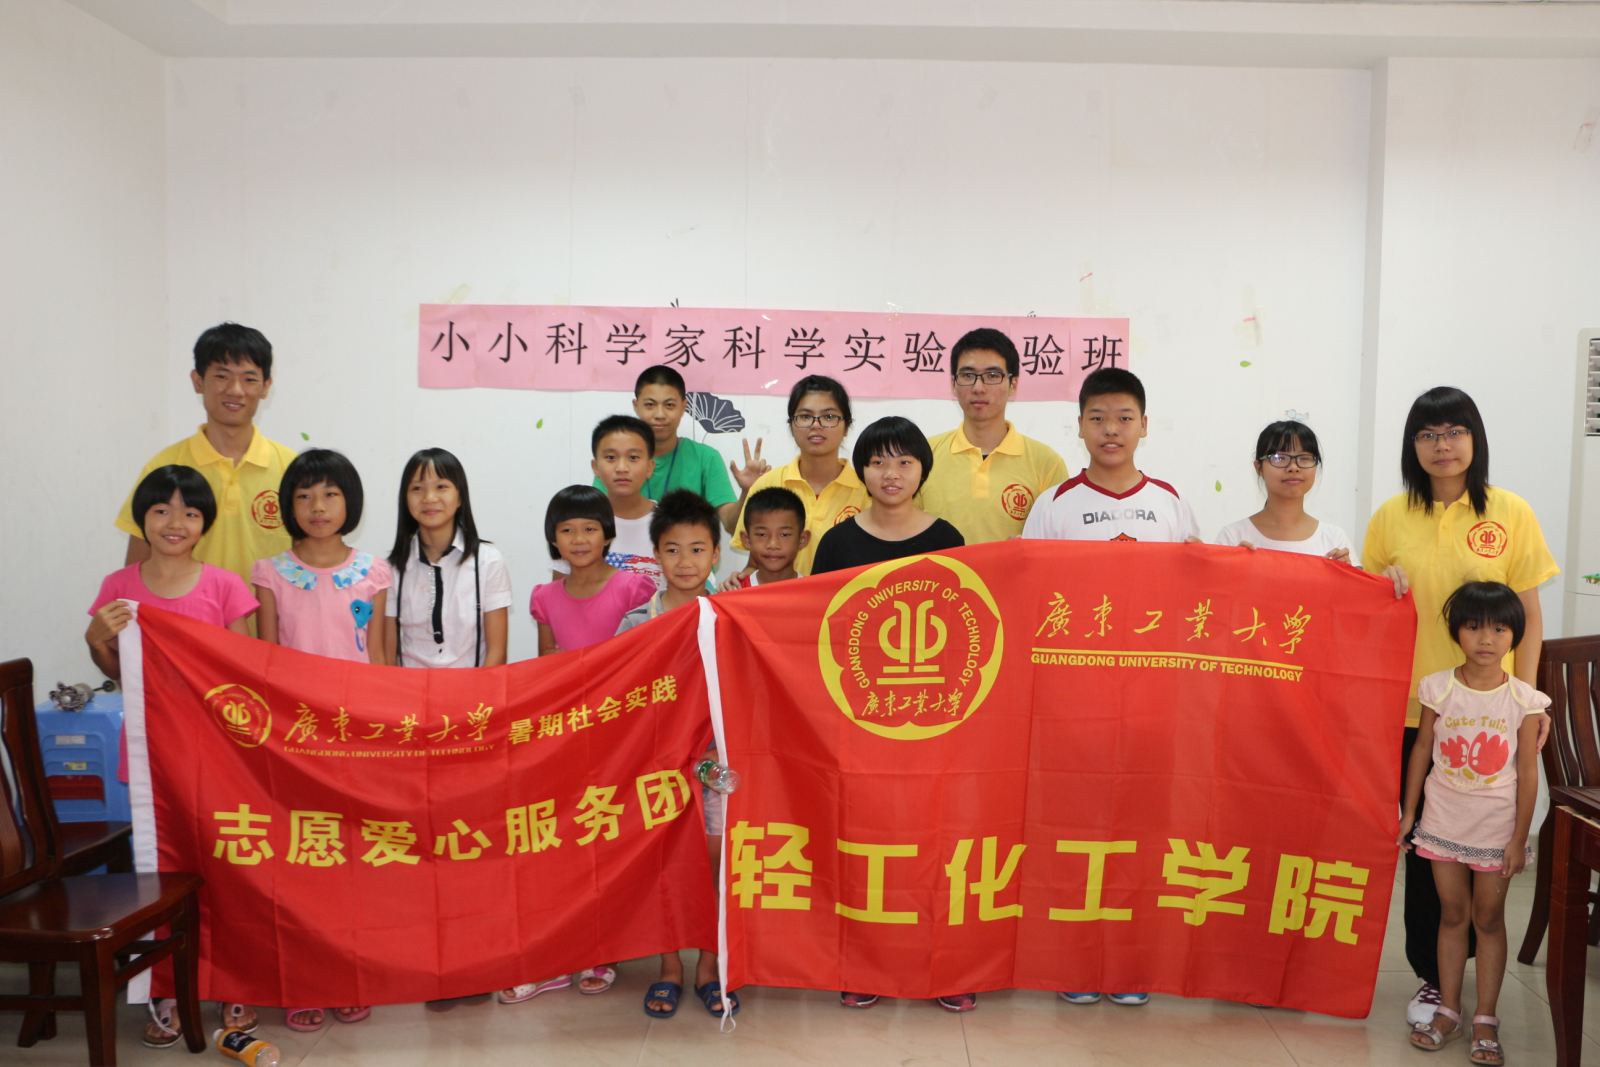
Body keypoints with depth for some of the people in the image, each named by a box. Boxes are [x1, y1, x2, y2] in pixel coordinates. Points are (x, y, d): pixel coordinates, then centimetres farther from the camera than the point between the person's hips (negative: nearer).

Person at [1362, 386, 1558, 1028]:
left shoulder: (1511, 514, -1)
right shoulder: (1392, 517, 2)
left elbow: (1528, 615, 2)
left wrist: (1528, 698, -4)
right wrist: (1384, 587, -10)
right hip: (1413, 708, 1)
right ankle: (1432, 974, 20)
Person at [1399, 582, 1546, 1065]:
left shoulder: (1523, 700, -9)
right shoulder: (1438, 688, -7)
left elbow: (1527, 772, -6)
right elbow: (1421, 751, 1)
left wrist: (1519, 838, -6)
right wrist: (1408, 813, 3)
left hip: (1497, 830, -1)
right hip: (1444, 823, 1)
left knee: (1489, 918, 9)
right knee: (1452, 914, 11)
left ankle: (1485, 1019, 19)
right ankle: (1448, 1011, 22)